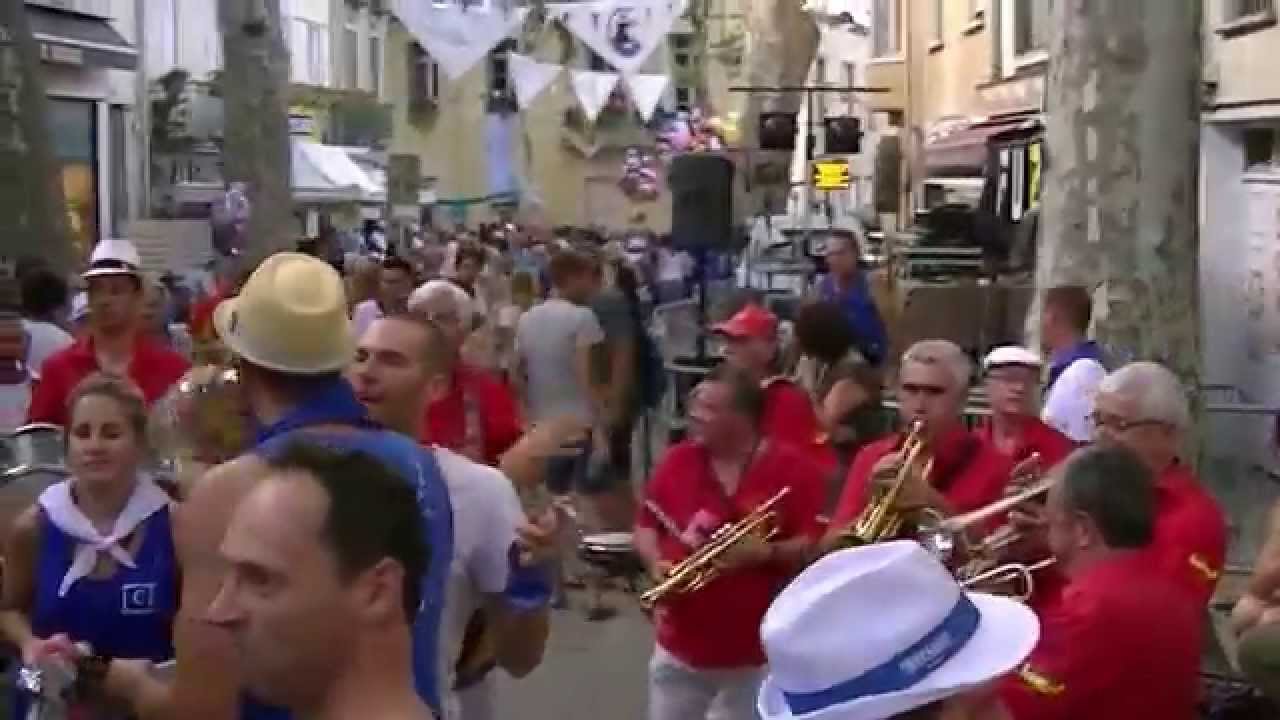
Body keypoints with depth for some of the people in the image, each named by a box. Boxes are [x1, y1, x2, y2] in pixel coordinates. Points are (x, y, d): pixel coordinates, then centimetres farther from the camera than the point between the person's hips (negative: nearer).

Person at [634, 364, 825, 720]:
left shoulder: (793, 469, -9)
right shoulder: (677, 460, 2)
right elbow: (646, 525, 10)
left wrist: (767, 552, -26)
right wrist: (657, 563, -9)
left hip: (758, 649, -4)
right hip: (680, 643, 4)